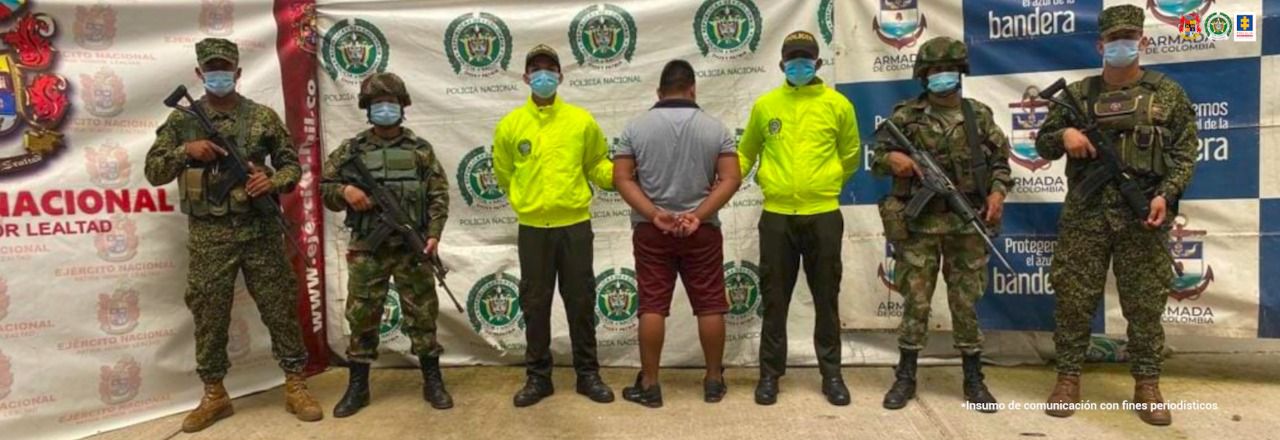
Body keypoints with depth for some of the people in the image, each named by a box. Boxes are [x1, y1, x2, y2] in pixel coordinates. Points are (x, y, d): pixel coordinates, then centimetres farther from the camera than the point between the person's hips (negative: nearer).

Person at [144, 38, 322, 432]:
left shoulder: (263, 117, 4)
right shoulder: (182, 120, 6)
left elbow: (292, 163, 8)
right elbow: (153, 172, 5)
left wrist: (274, 182, -13)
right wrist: (185, 150, -12)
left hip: (260, 231, -1)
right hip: (208, 236, 1)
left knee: (280, 308, 4)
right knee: (208, 315, 8)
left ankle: (295, 385, 16)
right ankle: (214, 395, 23)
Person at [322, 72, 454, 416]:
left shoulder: (420, 149, 4)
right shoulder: (352, 150, 5)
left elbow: (438, 195, 2)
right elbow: (324, 188, 9)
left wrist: (433, 234, -9)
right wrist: (344, 190, -13)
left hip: (411, 248, 0)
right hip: (367, 250, 1)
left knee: (422, 314, 5)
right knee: (361, 317, 6)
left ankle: (433, 382, 16)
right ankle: (357, 387, 19)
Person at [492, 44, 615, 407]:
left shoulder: (581, 120, 2)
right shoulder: (510, 125, 2)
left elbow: (597, 165, 9)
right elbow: (505, 175, 13)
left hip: (575, 224, 0)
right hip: (532, 228, 0)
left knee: (581, 302, 7)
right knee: (535, 303, 7)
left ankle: (588, 374, 21)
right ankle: (538, 376, 21)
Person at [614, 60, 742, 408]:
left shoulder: (636, 126, 1)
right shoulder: (715, 128, 0)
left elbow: (622, 178, -5)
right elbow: (731, 179, -7)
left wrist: (654, 215, -10)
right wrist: (698, 215, -11)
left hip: (650, 230, 0)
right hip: (702, 230, 0)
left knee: (652, 306, 4)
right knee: (710, 305, 9)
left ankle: (649, 384, 10)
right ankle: (714, 381, 18)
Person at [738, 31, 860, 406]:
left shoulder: (837, 104, 2)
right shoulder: (765, 105, 5)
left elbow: (849, 157, 13)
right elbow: (746, 153, 15)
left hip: (823, 216, 0)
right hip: (776, 216, 1)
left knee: (826, 297, 9)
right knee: (774, 298, 7)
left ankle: (831, 374, 22)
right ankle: (770, 373, 20)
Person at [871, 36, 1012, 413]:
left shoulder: (979, 115, 7)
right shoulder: (906, 115, 1)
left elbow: (1000, 161, 12)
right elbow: (876, 157, 2)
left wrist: (998, 191, -5)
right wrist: (892, 159, -19)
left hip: (967, 224, 2)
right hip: (919, 224, -1)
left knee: (966, 302, 8)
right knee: (915, 301, 3)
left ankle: (974, 379, 20)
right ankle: (905, 377, 15)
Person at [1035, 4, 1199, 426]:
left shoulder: (1167, 93, 8)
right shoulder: (1078, 94, 9)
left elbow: (1185, 153, 5)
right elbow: (1042, 143, 13)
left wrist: (1166, 194, -9)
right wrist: (1063, 134, -9)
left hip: (1142, 213, 0)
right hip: (1085, 211, 1)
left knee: (1145, 302, 4)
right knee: (1073, 297, 1)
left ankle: (1147, 384, 16)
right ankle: (1068, 377, 13)